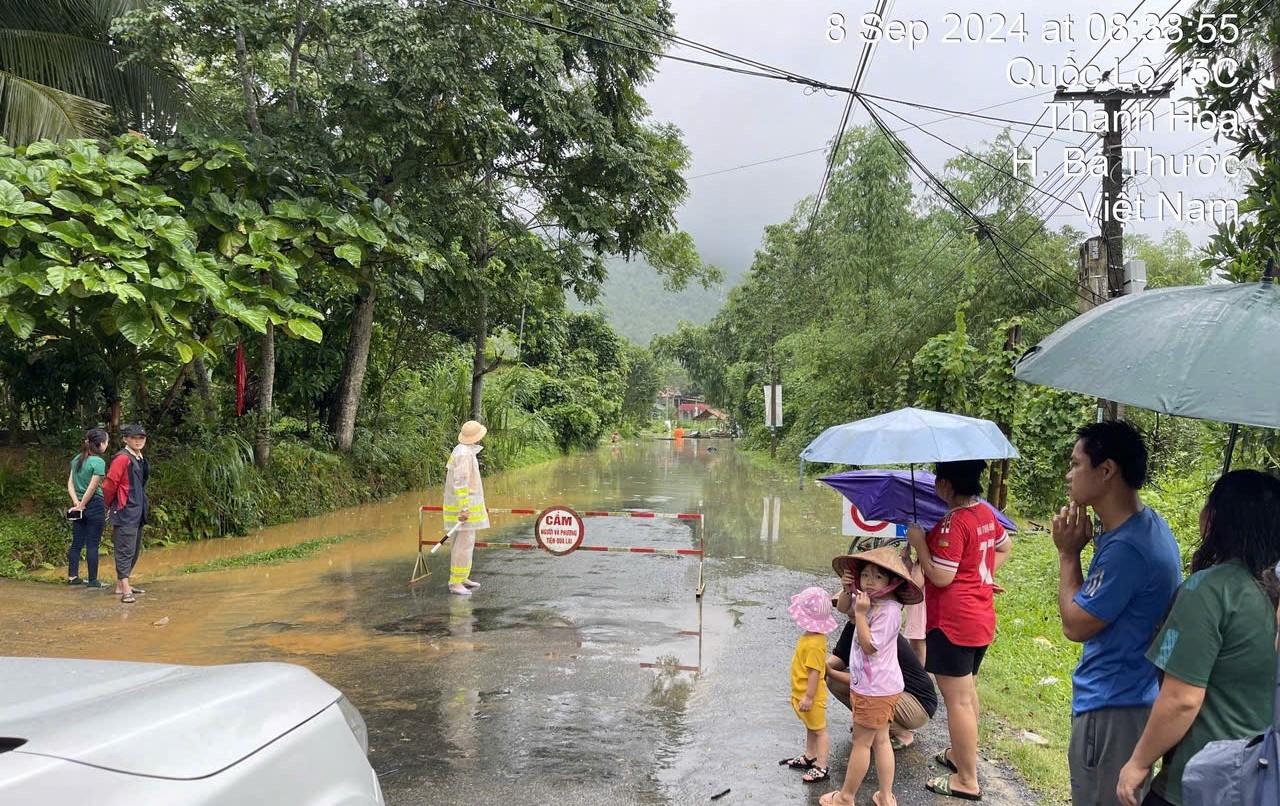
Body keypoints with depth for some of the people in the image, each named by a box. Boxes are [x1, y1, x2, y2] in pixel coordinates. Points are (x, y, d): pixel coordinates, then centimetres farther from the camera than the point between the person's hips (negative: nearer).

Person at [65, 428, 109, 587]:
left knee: (77, 543, 12)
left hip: (79, 505, 7)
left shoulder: (77, 459, 8)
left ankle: (72, 577, 17)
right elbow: (92, 488, -15)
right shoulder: (98, 462, -14)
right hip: (94, 506, -7)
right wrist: (82, 505, -5)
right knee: (92, 544, 0)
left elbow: (70, 483, 6)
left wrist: (76, 502, -2)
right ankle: (93, 580, 6)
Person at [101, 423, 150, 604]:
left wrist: (144, 507, 18)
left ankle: (121, 585, 25)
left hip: (138, 513, 9)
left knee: (134, 550, 14)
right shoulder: (122, 459, -13)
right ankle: (125, 591, -13)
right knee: (125, 550, -10)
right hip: (125, 513, -9)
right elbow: (109, 485, -13)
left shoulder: (141, 460, 13)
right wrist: (110, 506, 0)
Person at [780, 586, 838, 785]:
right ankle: (809, 757, 39)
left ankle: (820, 768, 14)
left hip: (811, 696, -10)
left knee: (819, 730, 4)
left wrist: (808, 697, -22)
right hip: (802, 692, 10)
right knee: (810, 727, 24)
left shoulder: (814, 644, -30)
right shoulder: (810, 635, 1)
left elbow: (815, 672, -27)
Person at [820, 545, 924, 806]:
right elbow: (842, 608, 18)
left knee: (861, 742, 5)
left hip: (876, 689, -9)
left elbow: (869, 646, -26)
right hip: (874, 685, 9)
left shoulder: (889, 610, -25)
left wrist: (860, 612, -27)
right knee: (880, 740, 18)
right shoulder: (870, 600, 2)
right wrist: (846, 590, -1)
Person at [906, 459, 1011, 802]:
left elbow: (941, 577, -22)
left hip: (953, 622, -10)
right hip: (981, 618, 10)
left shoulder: (953, 522, -22)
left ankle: (967, 780, 5)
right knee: (967, 692, 23)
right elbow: (1005, 546, 24)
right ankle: (961, 753, 39)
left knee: (957, 699, -2)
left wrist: (918, 542, -13)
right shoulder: (986, 513, 6)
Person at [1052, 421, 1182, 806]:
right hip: (1127, 697, 10)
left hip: (1112, 709, -10)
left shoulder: (1127, 546, -28)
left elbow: (1076, 625, -15)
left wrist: (1068, 553, -10)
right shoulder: (1145, 523, 6)